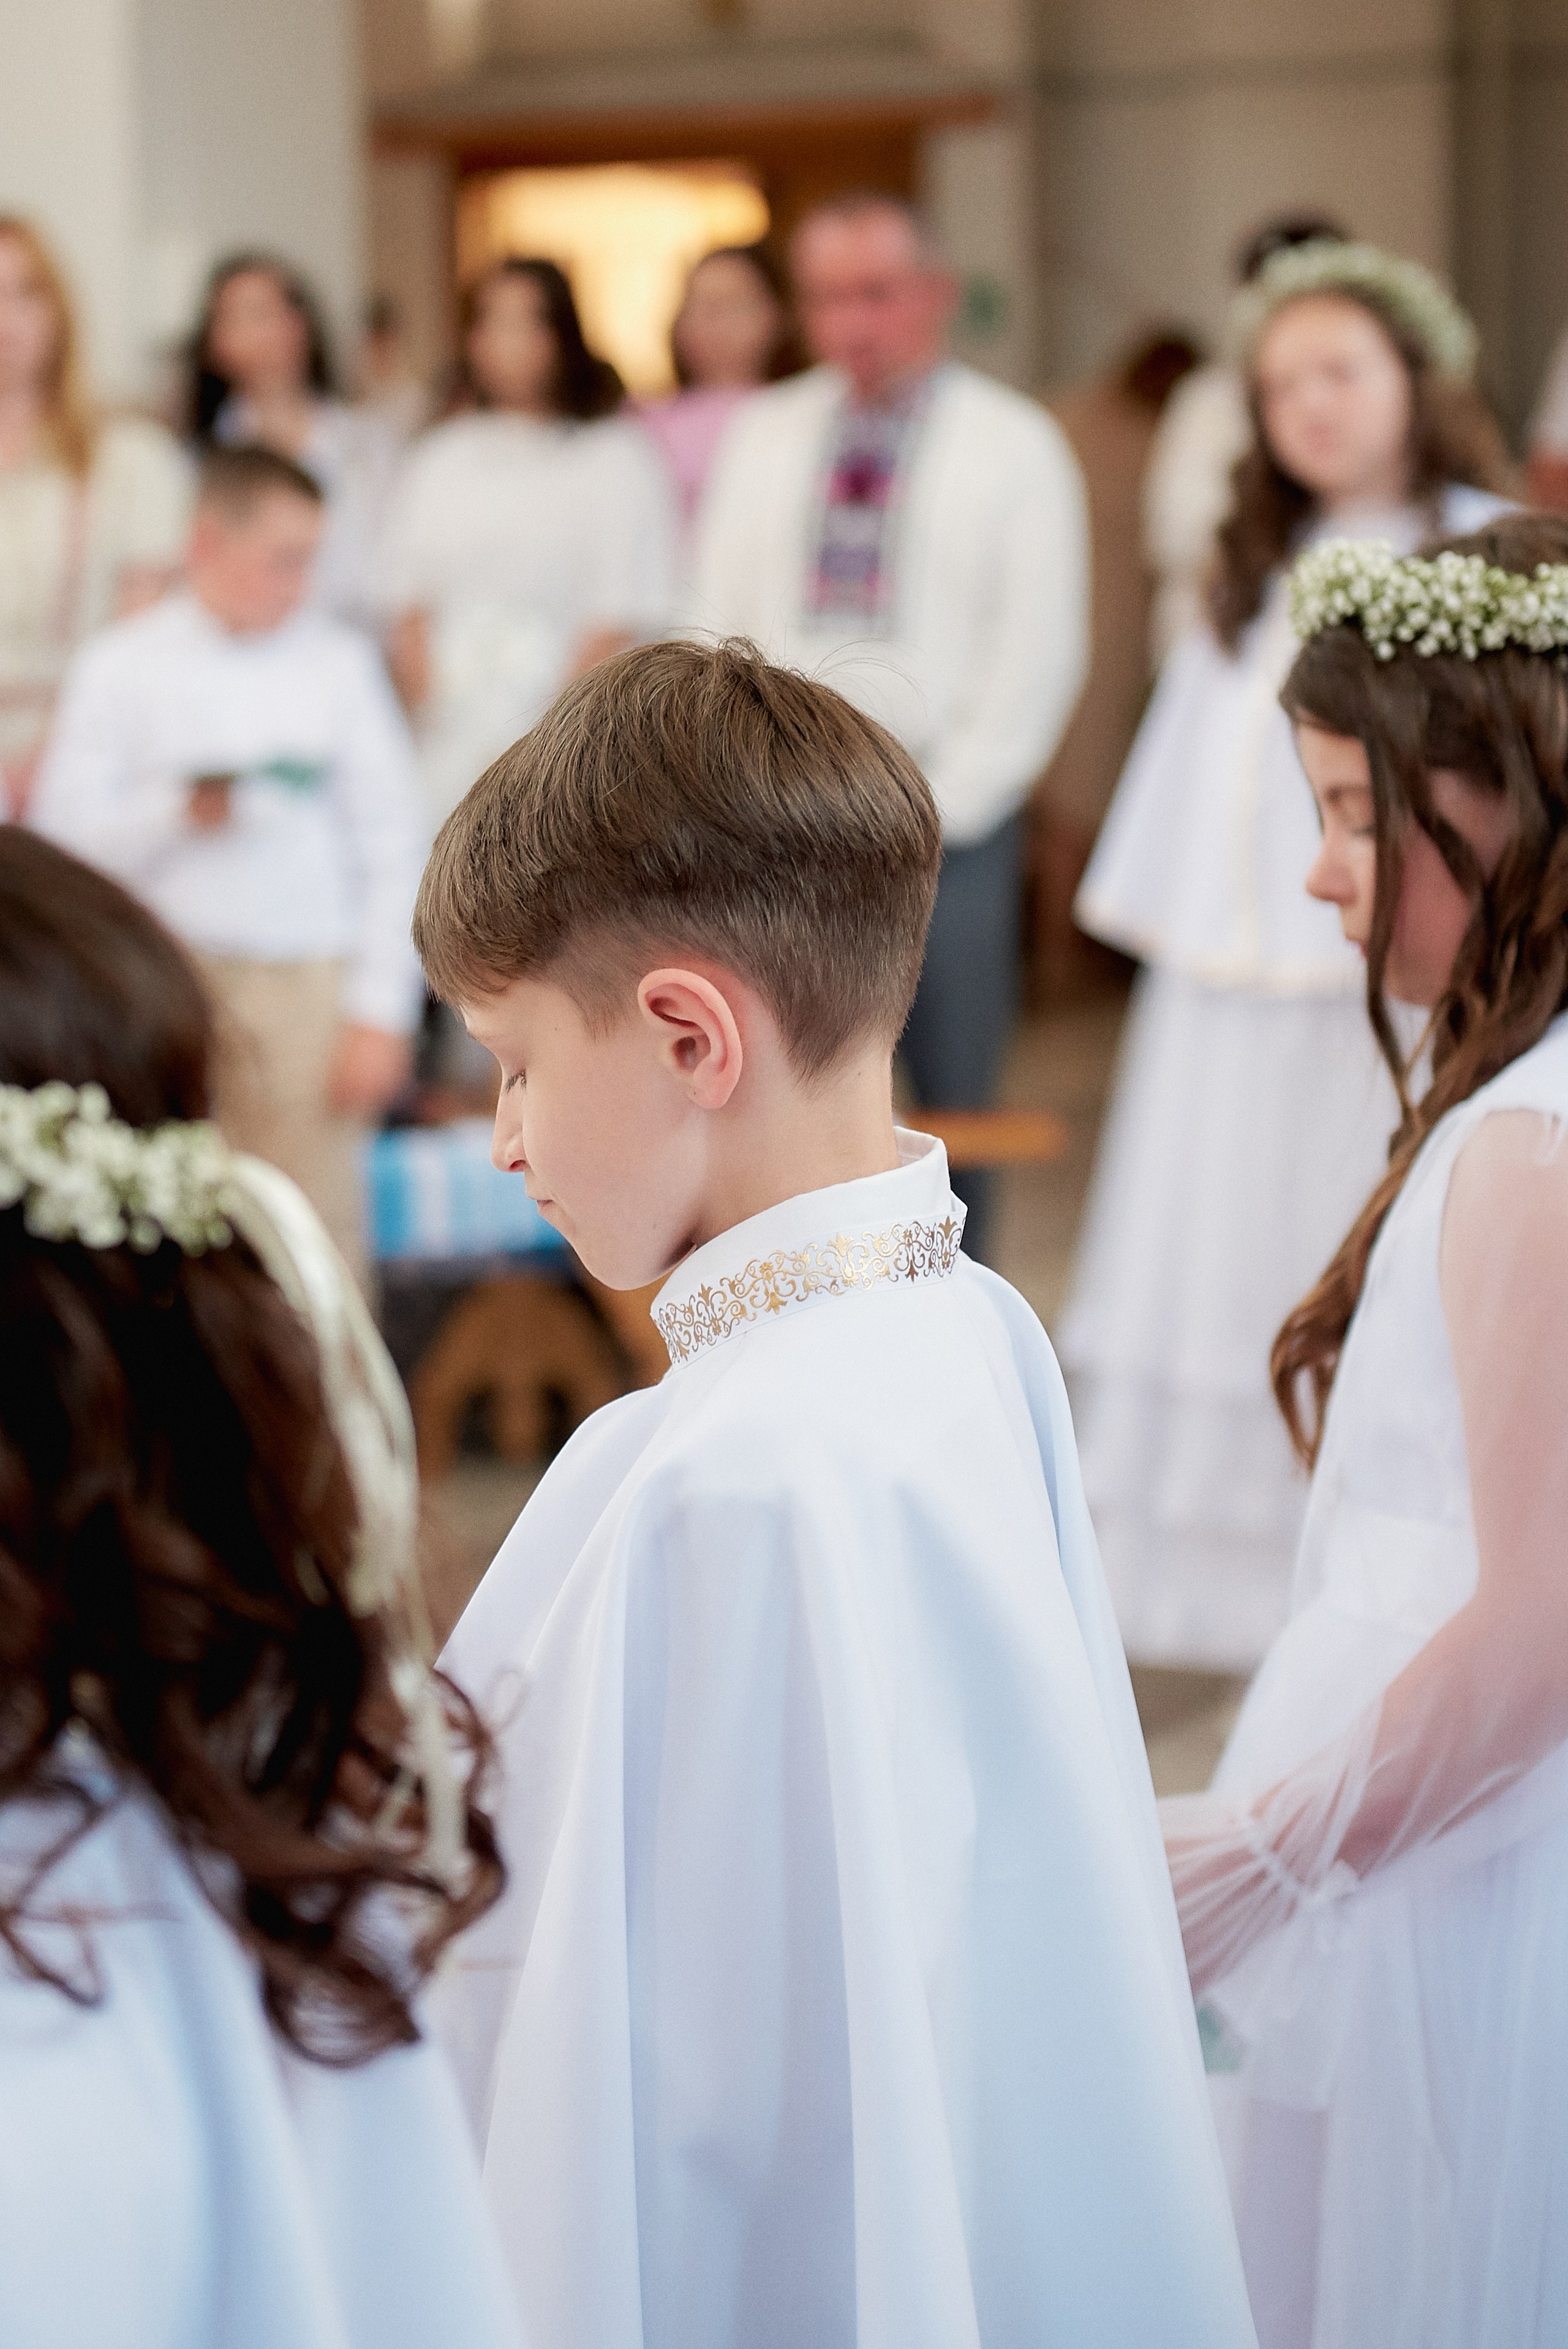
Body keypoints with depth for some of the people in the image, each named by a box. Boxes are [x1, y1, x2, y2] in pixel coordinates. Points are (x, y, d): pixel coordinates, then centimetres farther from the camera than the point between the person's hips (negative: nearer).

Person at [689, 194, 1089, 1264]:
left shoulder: (1015, 443, 0)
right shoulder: (761, 439, 10)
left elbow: (1042, 652, -5)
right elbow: (717, 629, 10)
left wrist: (943, 807, -10)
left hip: (948, 821, -2)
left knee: (956, 1102, 3)